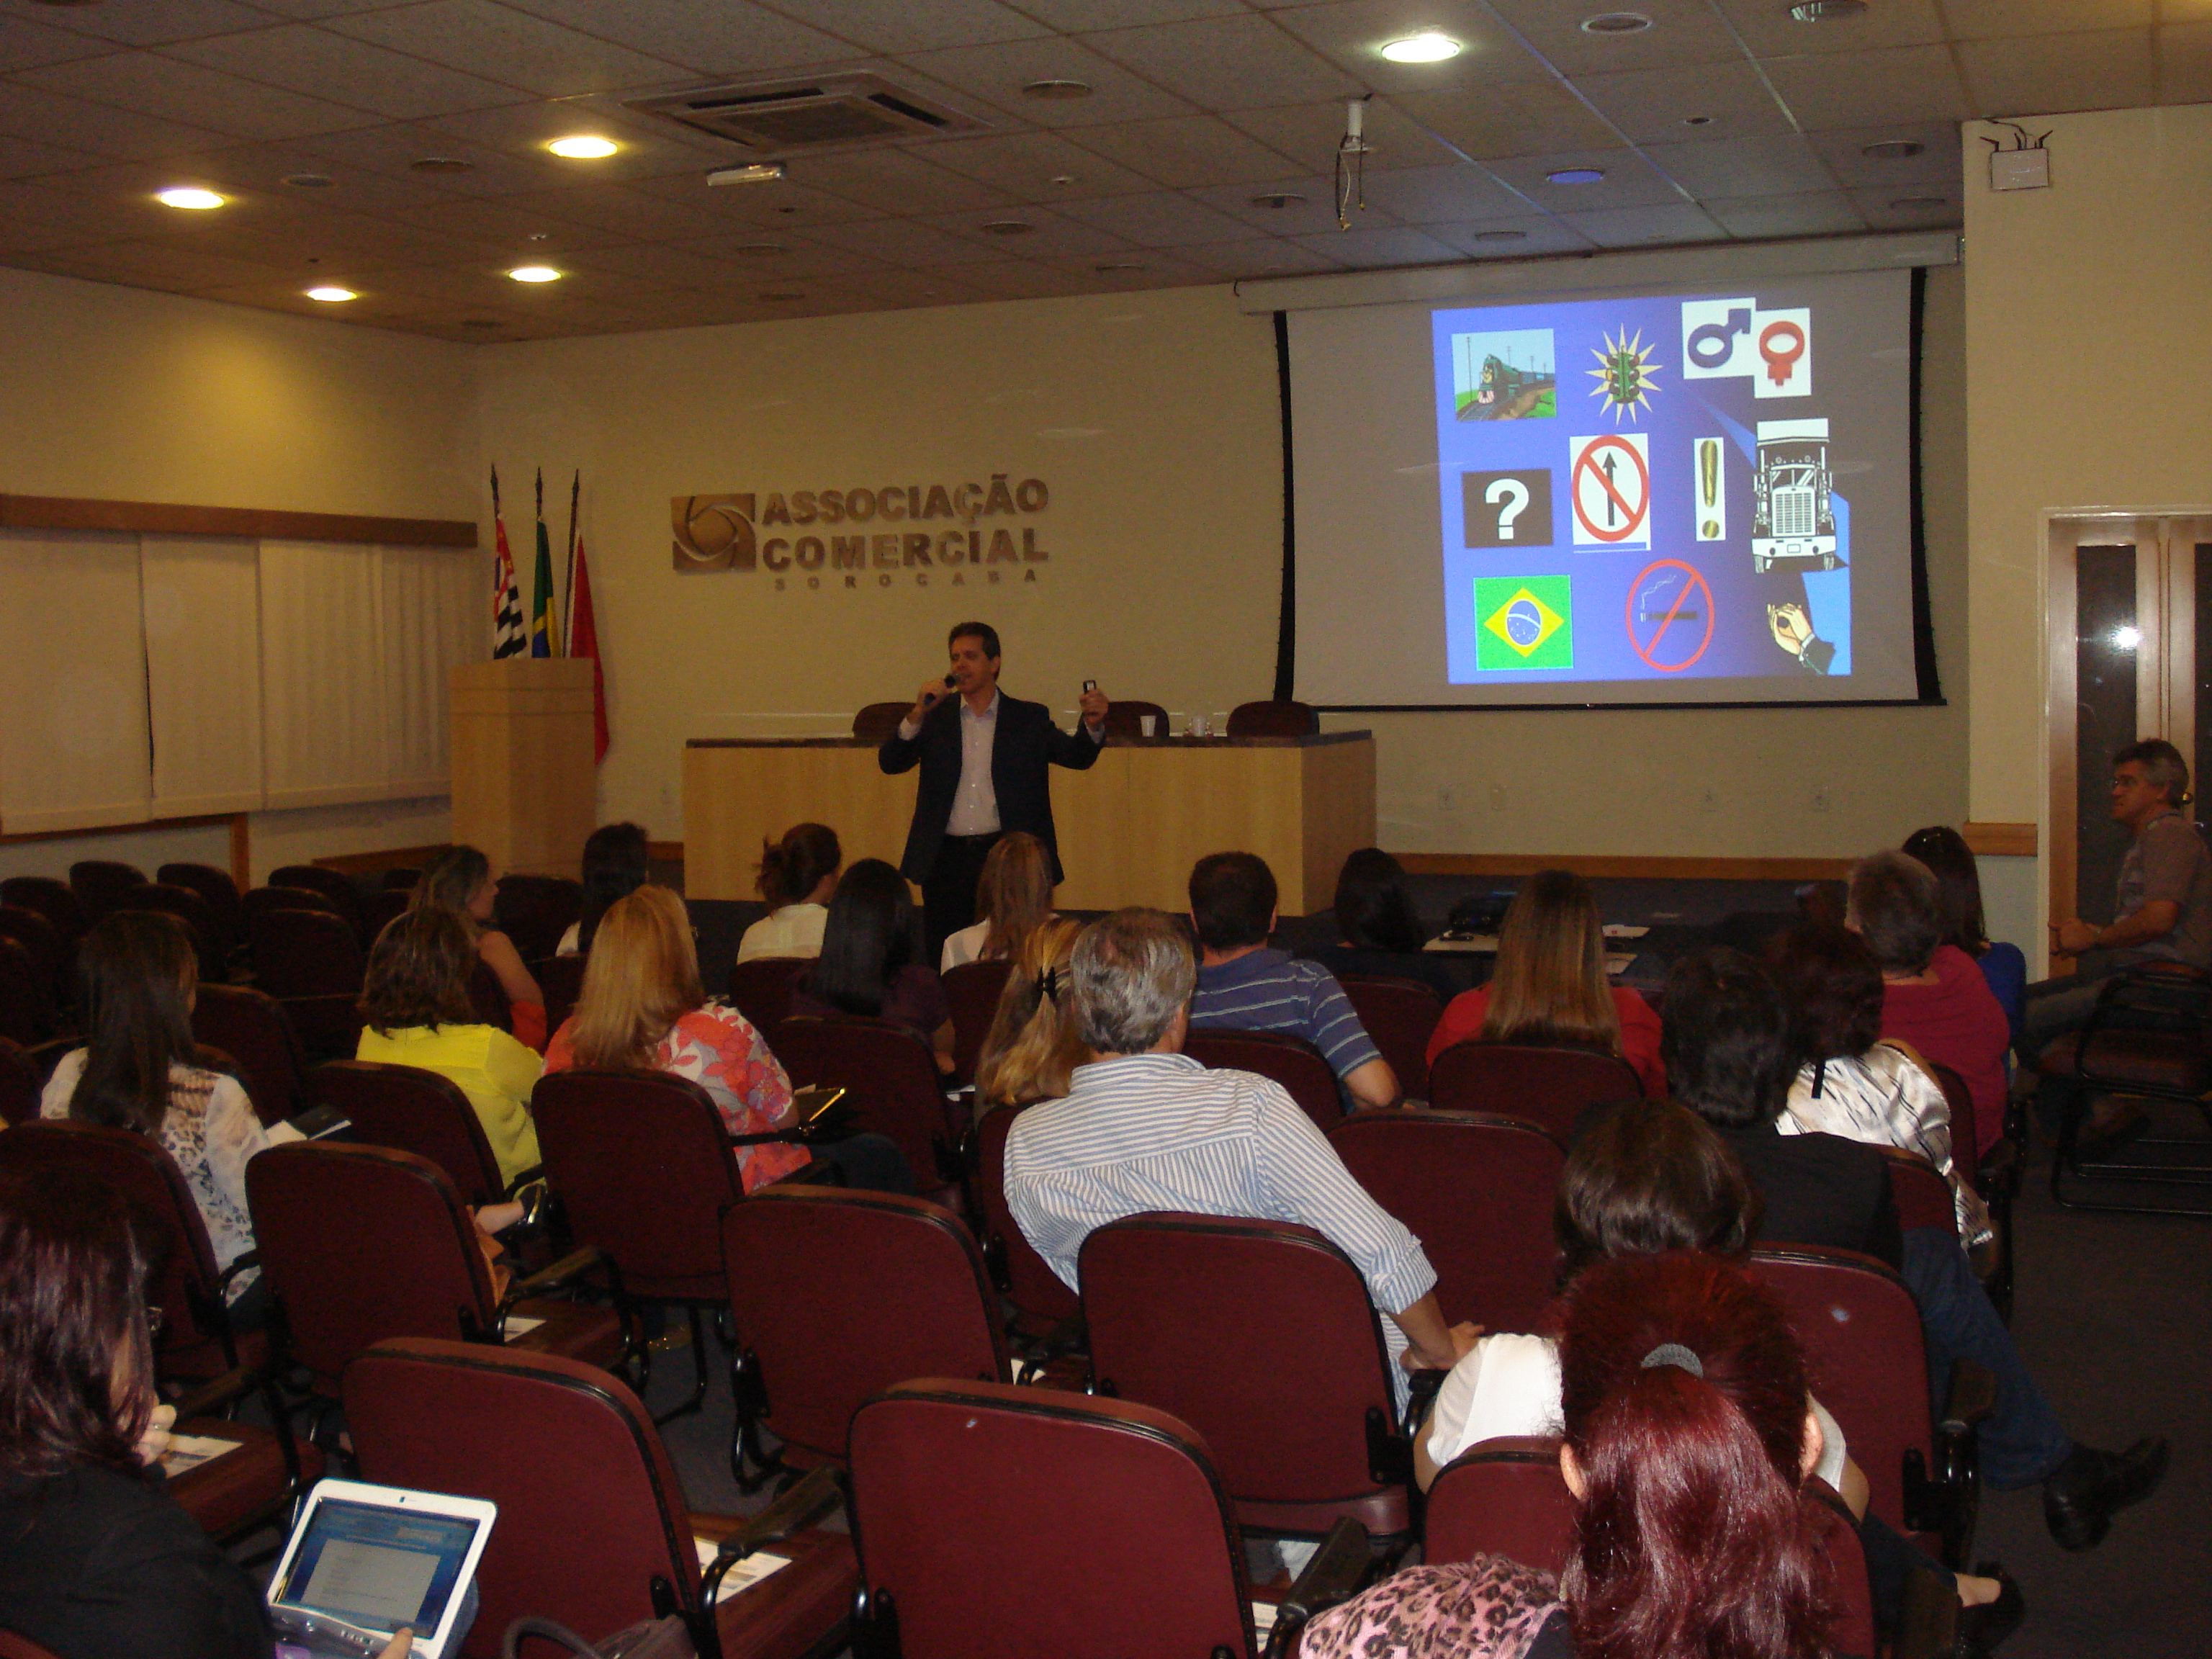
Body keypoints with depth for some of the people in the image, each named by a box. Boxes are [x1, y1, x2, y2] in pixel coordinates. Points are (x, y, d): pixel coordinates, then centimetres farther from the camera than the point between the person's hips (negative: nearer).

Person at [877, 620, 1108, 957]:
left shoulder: (1029, 718, 8)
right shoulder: (936, 717, 11)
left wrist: (1093, 725, -22)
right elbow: (890, 762, 2)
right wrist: (917, 714, -12)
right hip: (946, 860, 1)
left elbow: (1077, 755, 0)